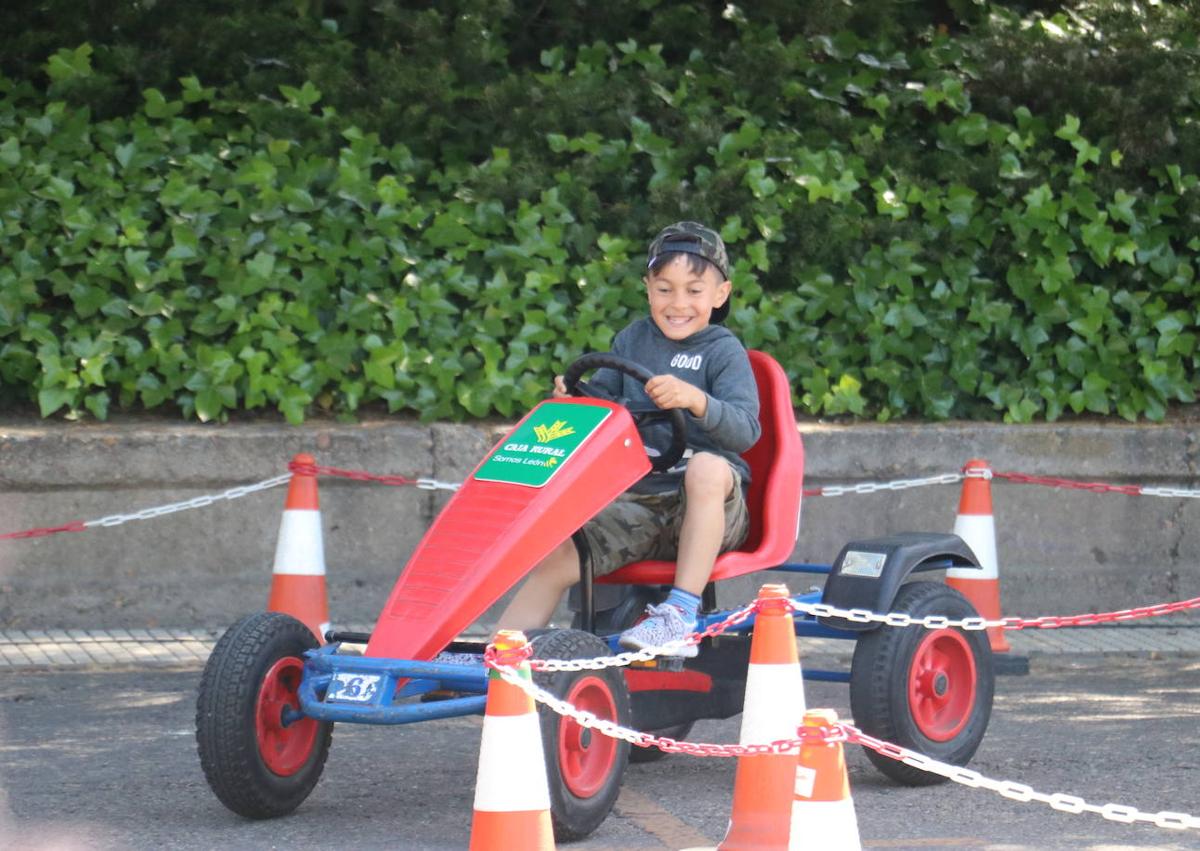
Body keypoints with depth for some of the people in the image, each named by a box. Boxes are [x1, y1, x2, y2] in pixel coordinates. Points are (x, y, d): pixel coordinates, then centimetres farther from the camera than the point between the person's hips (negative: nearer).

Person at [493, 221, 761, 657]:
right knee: (553, 560, -18)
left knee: (707, 467, -39)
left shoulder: (724, 351, -2)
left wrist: (697, 400, -35)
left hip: (707, 508, -4)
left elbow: (745, 430, -16)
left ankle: (681, 613, -39)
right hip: (634, 502, 4)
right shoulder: (633, 339, 14)